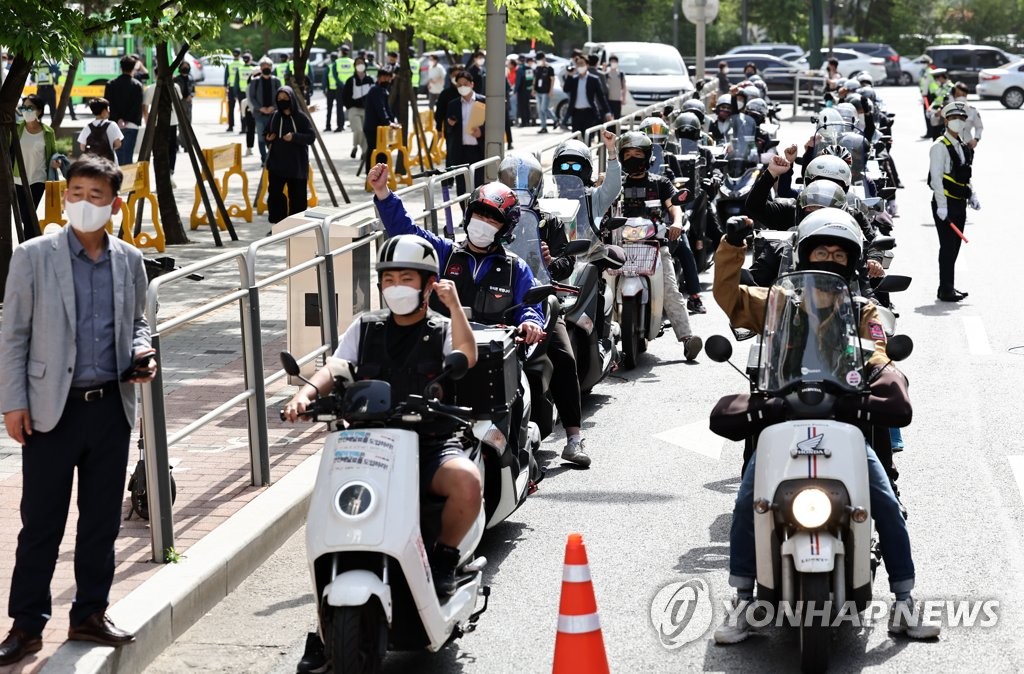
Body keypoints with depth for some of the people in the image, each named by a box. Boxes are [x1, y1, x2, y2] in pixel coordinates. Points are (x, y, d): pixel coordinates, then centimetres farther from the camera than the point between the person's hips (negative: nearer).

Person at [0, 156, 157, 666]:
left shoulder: (129, 261, 6)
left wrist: (142, 353, -2)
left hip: (111, 408, 3)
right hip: (52, 409, -3)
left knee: (102, 520, 11)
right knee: (41, 524, 2)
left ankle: (90, 615, 24)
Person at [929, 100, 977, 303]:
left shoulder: (963, 147, 16)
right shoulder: (940, 146, -10)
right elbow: (936, 177, -16)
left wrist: (972, 196, 10)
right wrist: (941, 206, -21)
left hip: (959, 203, 8)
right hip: (946, 204, -8)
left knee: (954, 247, 12)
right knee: (948, 247, -7)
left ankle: (948, 287, 19)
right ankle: (945, 290, -2)